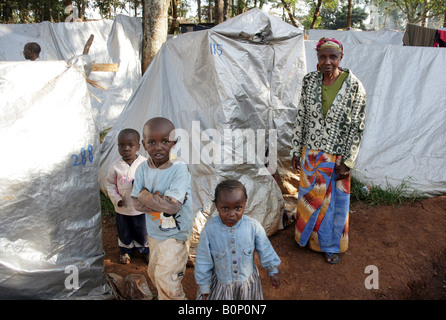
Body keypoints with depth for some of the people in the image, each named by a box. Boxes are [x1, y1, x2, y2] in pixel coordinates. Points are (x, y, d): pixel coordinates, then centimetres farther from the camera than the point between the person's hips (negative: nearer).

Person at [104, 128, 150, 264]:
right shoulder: (116, 165, -10)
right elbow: (109, 183, 0)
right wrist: (116, 199, -9)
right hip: (122, 207, 2)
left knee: (142, 230, 16)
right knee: (124, 231, 20)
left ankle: (145, 250, 41)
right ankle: (125, 250, 45)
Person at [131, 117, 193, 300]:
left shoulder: (179, 168, -22)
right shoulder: (143, 169, -5)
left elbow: (173, 206, -29)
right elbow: (137, 203, -8)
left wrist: (145, 195, -18)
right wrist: (161, 201, -23)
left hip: (175, 235, -6)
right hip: (154, 233, 6)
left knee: (166, 280, -2)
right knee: (154, 274, 22)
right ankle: (165, 296, 46)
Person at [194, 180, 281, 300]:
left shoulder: (254, 226, -20)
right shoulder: (209, 229, -22)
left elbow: (265, 250, -3)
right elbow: (203, 260, -9)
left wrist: (273, 271, 9)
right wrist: (204, 287, -1)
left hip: (247, 280, 1)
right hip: (220, 281, -1)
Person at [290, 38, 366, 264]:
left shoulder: (354, 86, -13)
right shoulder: (310, 81, -3)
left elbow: (357, 127, -10)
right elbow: (301, 117, 4)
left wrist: (348, 161, -11)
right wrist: (296, 150, 5)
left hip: (337, 157, -2)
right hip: (311, 153, 3)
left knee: (336, 202, 12)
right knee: (310, 198, 17)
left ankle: (332, 245, 35)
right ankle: (310, 237, 42)